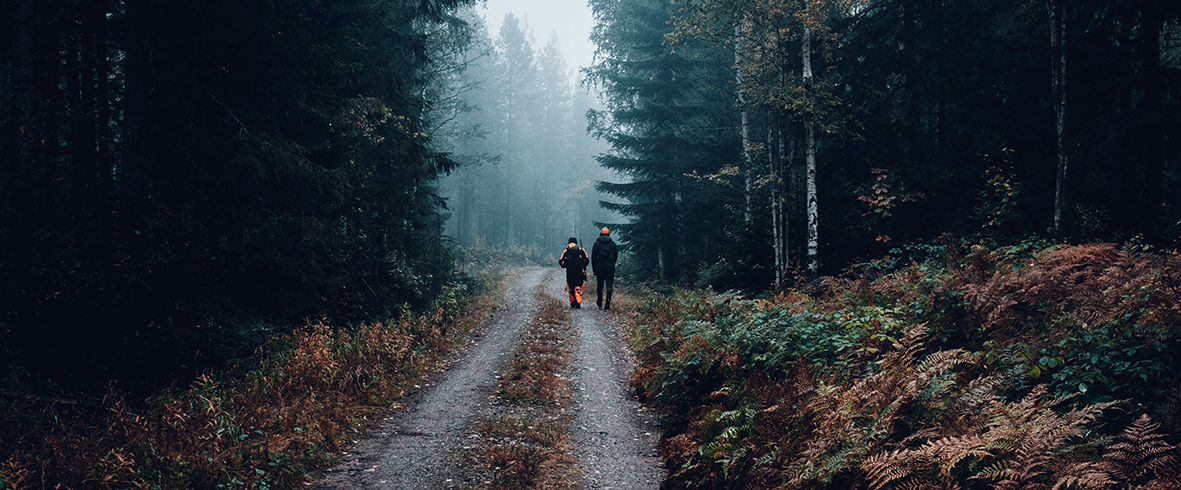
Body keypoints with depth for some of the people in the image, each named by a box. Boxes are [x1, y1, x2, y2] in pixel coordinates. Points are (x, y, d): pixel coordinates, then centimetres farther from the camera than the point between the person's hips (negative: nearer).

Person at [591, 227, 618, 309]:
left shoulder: (596, 244, 0)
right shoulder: (613, 244, 3)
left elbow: (593, 257, -1)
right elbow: (615, 256, 8)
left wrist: (594, 269, 3)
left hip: (599, 268, 0)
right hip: (610, 269, 0)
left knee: (600, 286, 15)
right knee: (609, 287, 0)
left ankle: (600, 303, 26)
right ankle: (607, 304, -9)